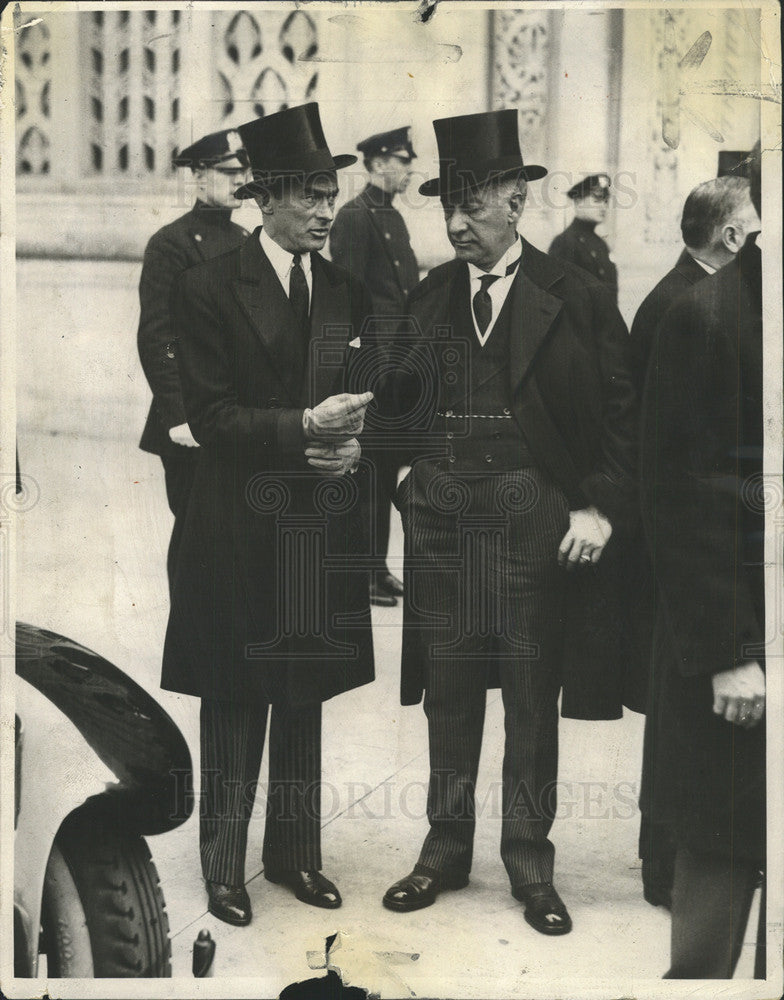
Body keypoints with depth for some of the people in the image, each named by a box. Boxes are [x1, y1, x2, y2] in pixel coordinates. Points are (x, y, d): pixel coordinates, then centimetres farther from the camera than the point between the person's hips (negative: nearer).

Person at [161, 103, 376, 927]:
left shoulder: (348, 292, 8)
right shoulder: (209, 288, -7)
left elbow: (363, 402, 13)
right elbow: (208, 416, -13)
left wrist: (351, 444, -9)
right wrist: (304, 427, -23)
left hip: (323, 526, 5)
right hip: (242, 528, -4)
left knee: (305, 696, 14)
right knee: (234, 702, 6)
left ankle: (295, 852, 28)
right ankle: (223, 867, 21)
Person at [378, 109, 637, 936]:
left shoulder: (574, 296, -2)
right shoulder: (427, 298, 10)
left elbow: (623, 411, -2)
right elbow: (404, 402, 14)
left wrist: (602, 507, -9)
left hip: (537, 518, -3)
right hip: (441, 519, 3)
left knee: (532, 696, 6)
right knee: (448, 691, 11)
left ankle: (529, 862, 20)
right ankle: (446, 849, 26)